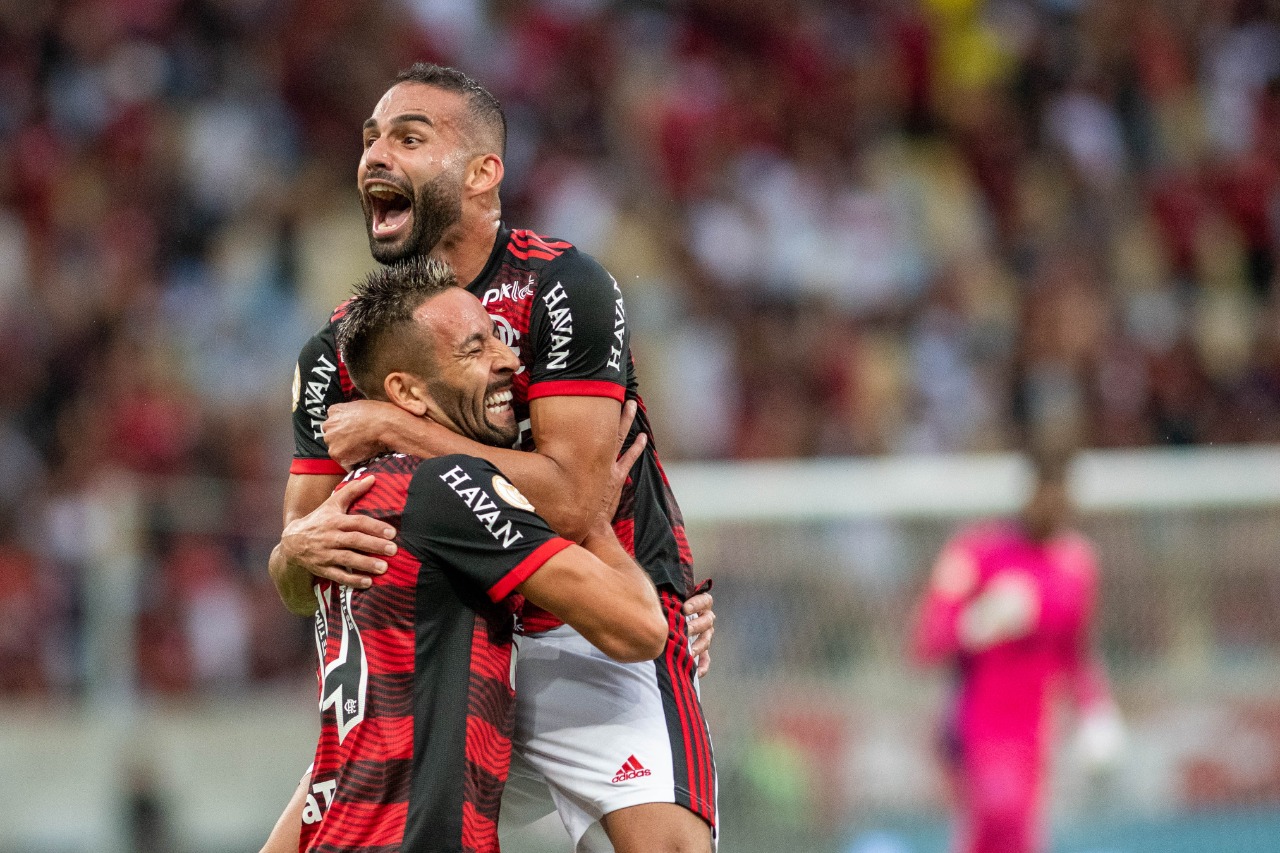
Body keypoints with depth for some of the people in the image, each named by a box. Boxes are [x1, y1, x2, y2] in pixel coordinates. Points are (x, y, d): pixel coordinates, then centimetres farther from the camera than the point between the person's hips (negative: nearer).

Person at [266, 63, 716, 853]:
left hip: (600, 639, -5)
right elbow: (297, 590, 3)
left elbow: (571, 499, -24)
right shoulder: (340, 351, 3)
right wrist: (301, 550, -22)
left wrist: (393, 429, -19)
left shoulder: (561, 290, -13)